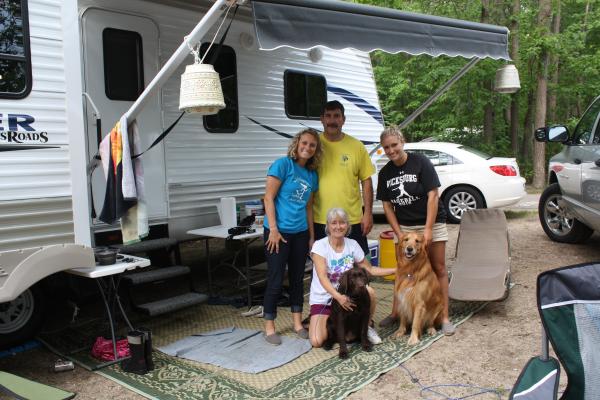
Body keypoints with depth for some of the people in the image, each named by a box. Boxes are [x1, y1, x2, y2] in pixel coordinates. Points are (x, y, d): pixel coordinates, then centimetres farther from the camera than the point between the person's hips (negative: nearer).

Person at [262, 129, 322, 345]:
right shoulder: (283, 164, -8)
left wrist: (312, 236, 14)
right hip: (278, 231, -6)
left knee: (297, 278, 14)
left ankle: (297, 323, 27)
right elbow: (269, 198, -11)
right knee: (275, 280, 0)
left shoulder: (312, 174, 10)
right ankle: (269, 327, 14)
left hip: (300, 233, 6)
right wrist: (273, 229, -16)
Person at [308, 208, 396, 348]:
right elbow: (322, 277, -26)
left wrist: (396, 270, -2)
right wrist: (338, 296, -41)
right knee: (317, 342, -21)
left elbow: (369, 270, 5)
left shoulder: (352, 244, -3)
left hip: (346, 294, 3)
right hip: (322, 299, -3)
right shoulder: (320, 245, -16)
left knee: (369, 292, -29)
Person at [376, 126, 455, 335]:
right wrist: (399, 233, -6)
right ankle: (396, 313, 20)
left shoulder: (420, 162, -14)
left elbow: (433, 195, -16)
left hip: (432, 222, -4)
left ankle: (444, 317, 9)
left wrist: (428, 229, -19)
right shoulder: (385, 173, -1)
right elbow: (387, 205, 2)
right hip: (404, 226, 4)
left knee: (439, 268, 1)